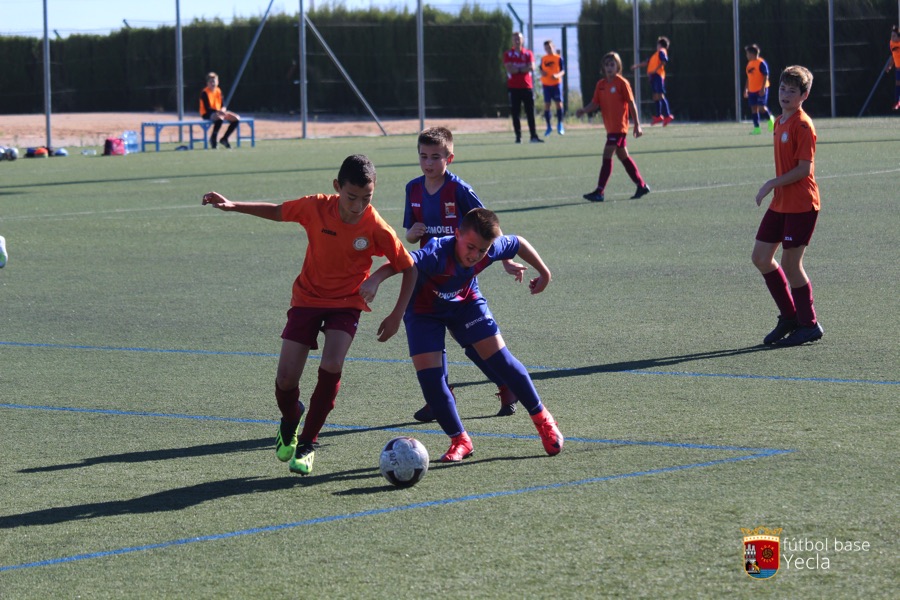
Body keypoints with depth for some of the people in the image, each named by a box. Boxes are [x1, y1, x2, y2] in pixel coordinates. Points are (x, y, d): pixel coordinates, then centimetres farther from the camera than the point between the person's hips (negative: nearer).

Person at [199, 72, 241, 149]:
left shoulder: (218, 91, 9)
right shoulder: (204, 92, -12)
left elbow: (223, 105, 9)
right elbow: (207, 108, -18)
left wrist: (223, 110, -15)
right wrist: (218, 111, -31)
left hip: (219, 112, 7)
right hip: (207, 114, -7)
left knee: (236, 118, -9)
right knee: (220, 118, -40)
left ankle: (224, 139, 2)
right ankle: (213, 139, -20)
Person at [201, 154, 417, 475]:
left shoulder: (377, 229, -21)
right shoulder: (316, 208, -18)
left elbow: (409, 268, -8)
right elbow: (277, 212, 1)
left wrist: (397, 315, -13)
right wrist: (233, 206, -7)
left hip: (346, 304, -1)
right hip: (307, 298, 1)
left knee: (331, 367, -24)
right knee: (286, 379, -7)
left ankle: (307, 443, -5)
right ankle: (290, 420, 30)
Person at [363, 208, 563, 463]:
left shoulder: (492, 249, -27)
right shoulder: (437, 253, -41)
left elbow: (519, 243, -4)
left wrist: (543, 272, 10)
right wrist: (373, 280, -75)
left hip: (466, 302, 3)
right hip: (424, 310, -3)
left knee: (500, 359, -4)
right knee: (428, 375, -13)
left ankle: (541, 418, 16)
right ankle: (459, 441, 4)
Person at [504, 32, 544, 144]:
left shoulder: (528, 53, 9)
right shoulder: (508, 54, 4)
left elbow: (531, 67, -6)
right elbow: (509, 69, -10)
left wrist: (518, 69, -9)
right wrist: (524, 68, -5)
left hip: (527, 87, 1)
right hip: (514, 87, -1)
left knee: (530, 112, -1)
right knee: (515, 113, -2)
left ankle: (533, 136, -1)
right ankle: (518, 136, 1)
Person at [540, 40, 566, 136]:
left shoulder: (558, 58, -1)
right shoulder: (543, 59, 8)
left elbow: (563, 71, -3)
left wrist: (557, 75, -23)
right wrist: (542, 73, -7)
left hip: (556, 83, -3)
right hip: (546, 84, 3)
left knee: (559, 103, -4)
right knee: (546, 104, 1)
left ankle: (560, 125, 10)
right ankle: (548, 126, 10)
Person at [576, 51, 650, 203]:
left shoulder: (622, 83, -9)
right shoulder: (601, 84, 8)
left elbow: (631, 104, -7)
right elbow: (595, 104, 6)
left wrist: (637, 125, -7)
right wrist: (584, 110, -15)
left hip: (619, 126, -8)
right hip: (610, 126, 8)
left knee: (607, 155, -12)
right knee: (622, 155, 15)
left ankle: (599, 192, -13)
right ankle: (642, 186, 26)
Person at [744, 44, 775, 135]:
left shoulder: (761, 63, -11)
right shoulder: (749, 64, 13)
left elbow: (766, 76, -14)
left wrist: (763, 88, -20)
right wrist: (746, 89, 18)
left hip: (761, 90, -8)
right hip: (752, 90, 8)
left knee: (761, 107, -13)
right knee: (754, 108, 4)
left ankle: (770, 119, 15)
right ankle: (756, 128, 7)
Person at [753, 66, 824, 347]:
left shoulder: (803, 125, -15)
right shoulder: (780, 122, 12)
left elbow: (804, 169, -20)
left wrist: (772, 184, -18)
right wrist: (774, 188, 14)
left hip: (801, 205, -9)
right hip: (780, 203, 9)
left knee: (791, 264, -4)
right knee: (761, 257, 9)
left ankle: (809, 324, 10)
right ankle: (789, 316, 21)